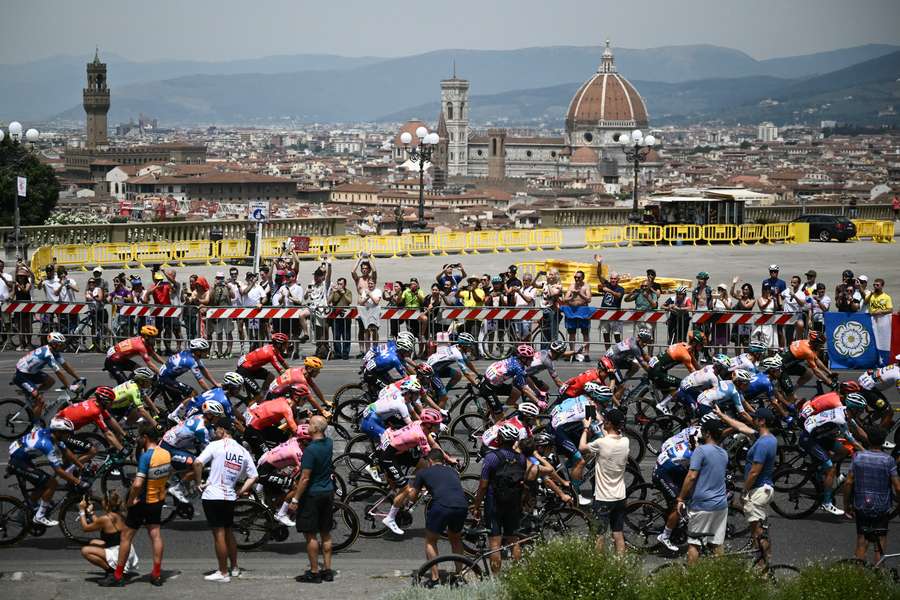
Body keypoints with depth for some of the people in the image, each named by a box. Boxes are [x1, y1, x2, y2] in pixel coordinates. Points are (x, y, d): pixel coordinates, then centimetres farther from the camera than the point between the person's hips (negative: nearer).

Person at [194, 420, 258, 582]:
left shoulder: (216, 446, -10)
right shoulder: (243, 451, 8)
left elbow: (198, 463, -20)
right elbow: (253, 476, 9)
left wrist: (199, 483, -9)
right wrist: (241, 492, 10)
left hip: (213, 496, -6)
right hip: (230, 497, 6)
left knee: (219, 534, -2)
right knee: (229, 532, 20)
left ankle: (223, 573, 2)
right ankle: (234, 567, 29)